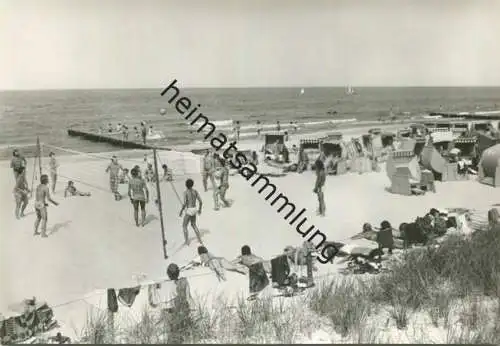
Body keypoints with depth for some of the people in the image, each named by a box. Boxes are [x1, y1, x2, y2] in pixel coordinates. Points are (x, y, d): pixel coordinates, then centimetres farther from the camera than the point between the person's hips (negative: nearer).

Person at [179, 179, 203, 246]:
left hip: (188, 211, -6)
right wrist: (200, 209, 19)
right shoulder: (195, 191, 2)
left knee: (184, 226, 14)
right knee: (193, 225, 26)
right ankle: (200, 240, 25)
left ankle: (187, 242, 14)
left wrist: (181, 211, -6)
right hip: (194, 210, 6)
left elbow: (184, 203, -20)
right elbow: (200, 201, 2)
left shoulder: (185, 192, -15)